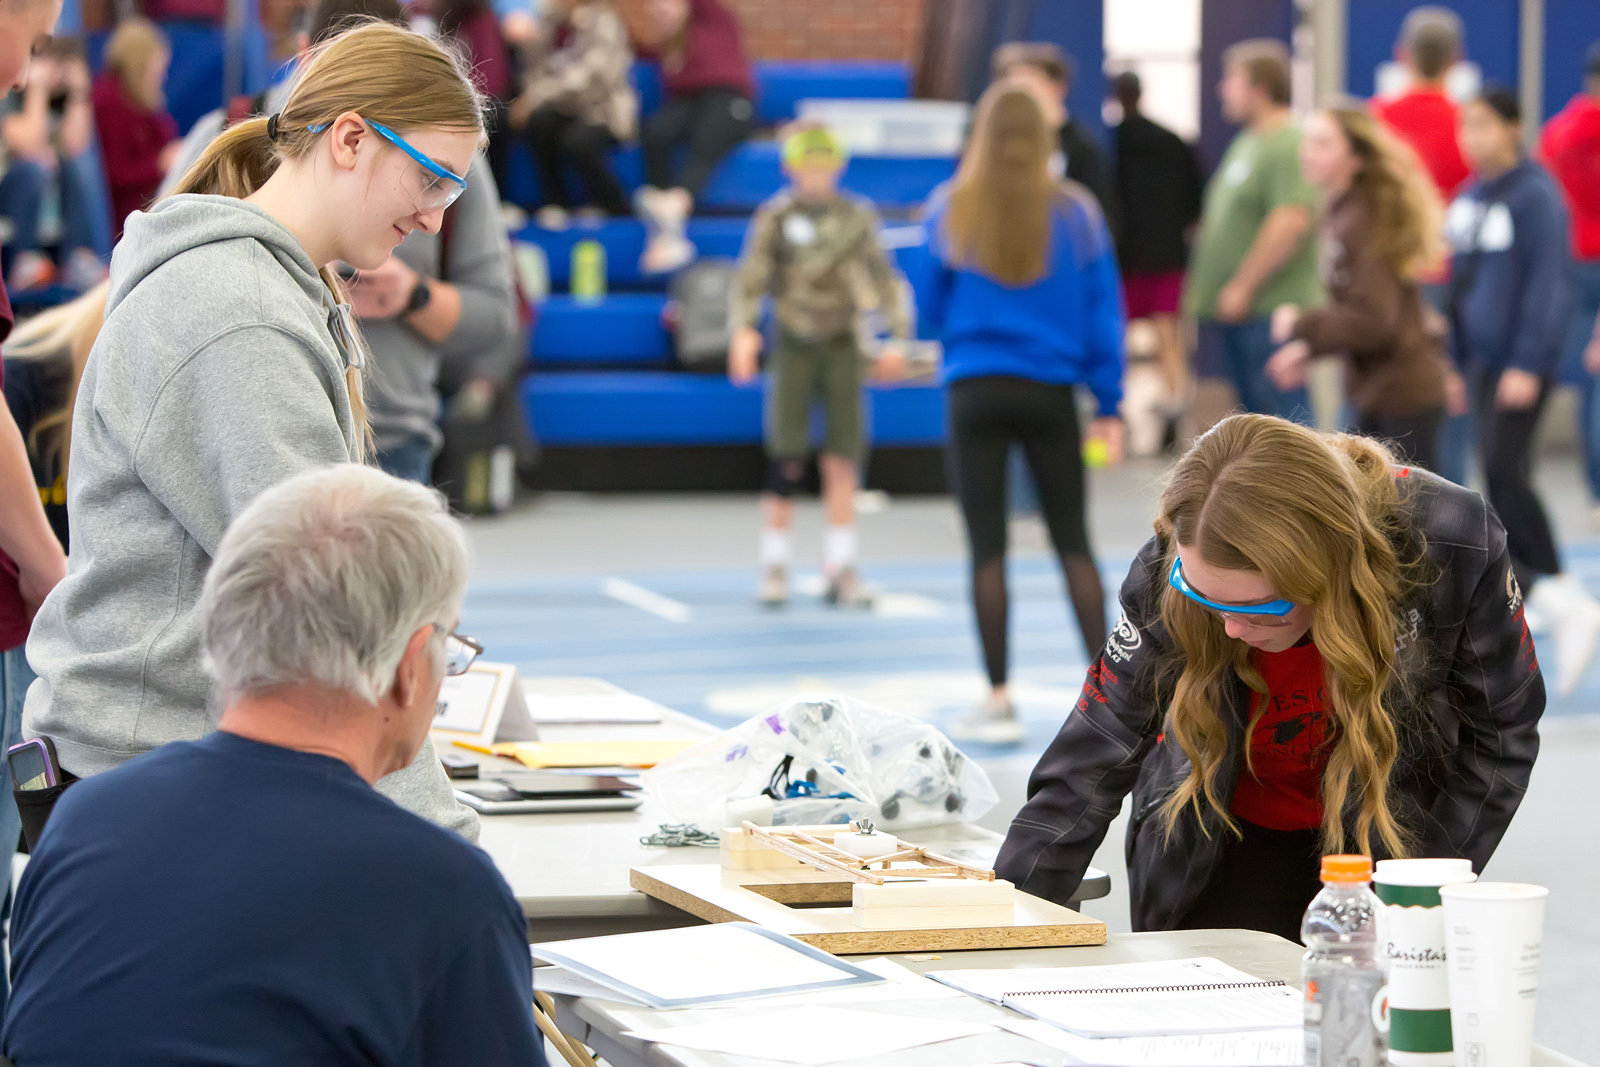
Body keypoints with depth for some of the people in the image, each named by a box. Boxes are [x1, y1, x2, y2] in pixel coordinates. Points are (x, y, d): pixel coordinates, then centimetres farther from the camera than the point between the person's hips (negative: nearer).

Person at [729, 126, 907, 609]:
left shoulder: (857, 216, 6)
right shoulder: (775, 217, -2)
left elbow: (881, 276, 11)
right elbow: (749, 280, -8)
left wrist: (897, 337, 2)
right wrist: (743, 331, -25)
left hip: (842, 345, 2)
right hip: (794, 346, -2)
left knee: (843, 461, -2)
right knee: (786, 463, -7)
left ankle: (840, 569, 5)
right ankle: (774, 568, 4)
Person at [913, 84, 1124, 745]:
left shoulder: (950, 210, -2)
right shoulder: (1076, 213, -1)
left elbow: (928, 311, 5)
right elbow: (1102, 312, 1)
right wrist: (1108, 404, 7)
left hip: (976, 391, -1)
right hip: (1051, 392, 1)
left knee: (987, 548, 1)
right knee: (1073, 542, 10)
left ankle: (999, 702, 0)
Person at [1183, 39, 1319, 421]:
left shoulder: (1288, 146, -15)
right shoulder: (1247, 142, 18)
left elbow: (1291, 222, -25)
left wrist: (1242, 287, -22)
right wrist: (1202, 283, 22)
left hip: (1271, 313, -10)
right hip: (1238, 312, 10)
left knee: (1283, 414, -11)